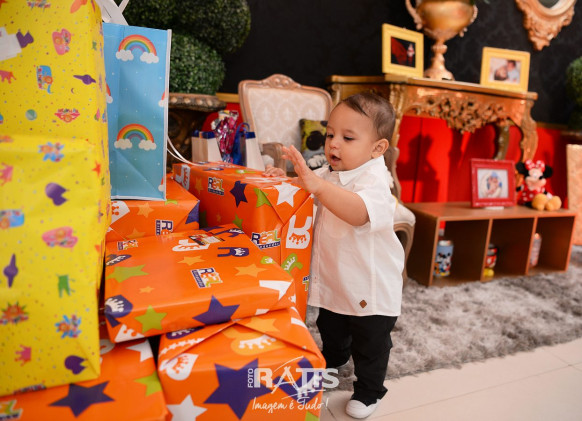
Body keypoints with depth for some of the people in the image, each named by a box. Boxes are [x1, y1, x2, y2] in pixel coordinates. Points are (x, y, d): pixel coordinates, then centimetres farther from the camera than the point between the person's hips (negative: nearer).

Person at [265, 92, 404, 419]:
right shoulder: (329, 173, -2)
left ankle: (369, 391, 39)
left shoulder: (374, 180, -27)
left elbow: (359, 212, -47)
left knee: (370, 342, 14)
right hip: (332, 278, 8)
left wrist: (317, 184, -57)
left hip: (370, 284, -7)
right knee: (331, 329, 29)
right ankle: (333, 364, 58)